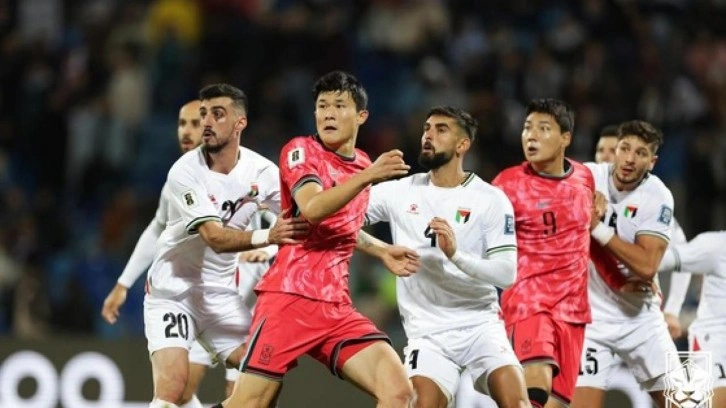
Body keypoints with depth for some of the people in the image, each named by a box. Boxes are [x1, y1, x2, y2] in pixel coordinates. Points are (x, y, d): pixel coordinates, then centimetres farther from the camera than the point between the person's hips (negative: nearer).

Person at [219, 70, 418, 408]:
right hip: (290, 300, -6)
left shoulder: (364, 165, 17)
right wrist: (366, 177, -29)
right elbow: (312, 208, -22)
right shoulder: (301, 150, -2)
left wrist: (382, 252, 22)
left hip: (337, 309, 6)